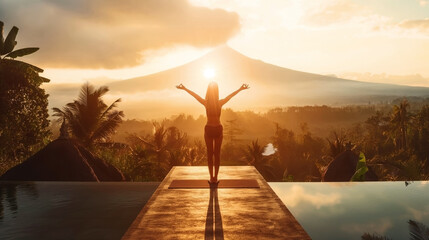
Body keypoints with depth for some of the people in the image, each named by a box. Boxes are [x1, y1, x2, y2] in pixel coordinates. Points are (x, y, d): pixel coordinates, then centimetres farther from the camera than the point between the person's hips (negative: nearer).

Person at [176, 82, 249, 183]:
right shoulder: (220, 103, -9)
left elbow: (194, 94, 1)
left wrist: (184, 88, 13)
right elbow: (231, 95, 4)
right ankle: (215, 177, 8)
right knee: (217, 154, 7)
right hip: (218, 129, 0)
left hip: (208, 129, 0)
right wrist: (241, 89, 17)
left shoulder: (206, 103, -10)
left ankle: (211, 177, 8)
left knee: (210, 153, 7)